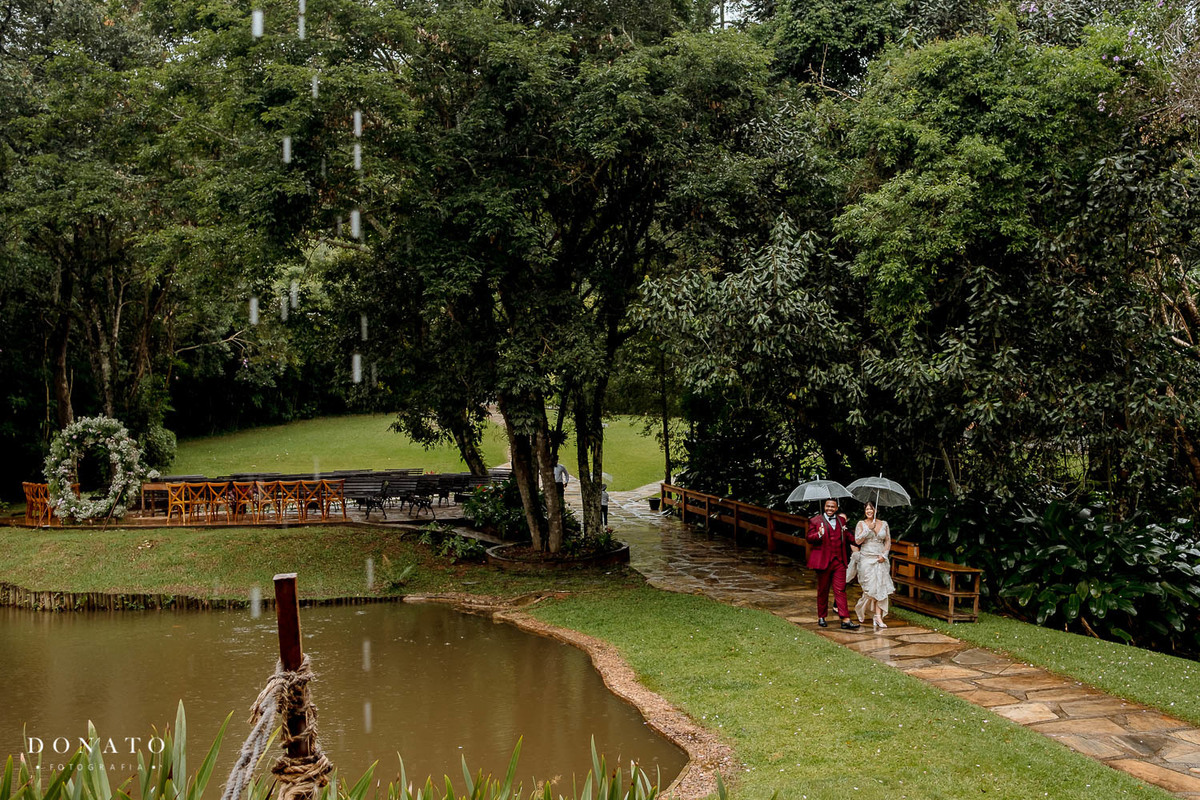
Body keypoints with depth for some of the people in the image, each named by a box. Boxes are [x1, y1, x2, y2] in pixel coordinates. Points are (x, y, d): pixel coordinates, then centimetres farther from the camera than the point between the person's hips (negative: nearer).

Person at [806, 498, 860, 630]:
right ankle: (821, 617, 22)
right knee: (823, 590, 8)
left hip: (839, 561, 3)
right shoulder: (816, 521, 0)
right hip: (823, 561, -3)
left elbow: (846, 535, 29)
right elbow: (809, 537, -6)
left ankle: (845, 620, -6)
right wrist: (819, 535, -24)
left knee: (840, 590, -2)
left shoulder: (841, 520, 13)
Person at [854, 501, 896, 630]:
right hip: (867, 559, -2)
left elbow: (888, 542, 11)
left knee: (881, 586, -6)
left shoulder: (883, 524, 9)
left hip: (880, 559, 2)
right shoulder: (861, 524, 3)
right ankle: (877, 615, 12)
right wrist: (869, 529, -14)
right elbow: (858, 541, -7)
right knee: (871, 586, -8)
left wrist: (883, 555, -3)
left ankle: (877, 616, -4)